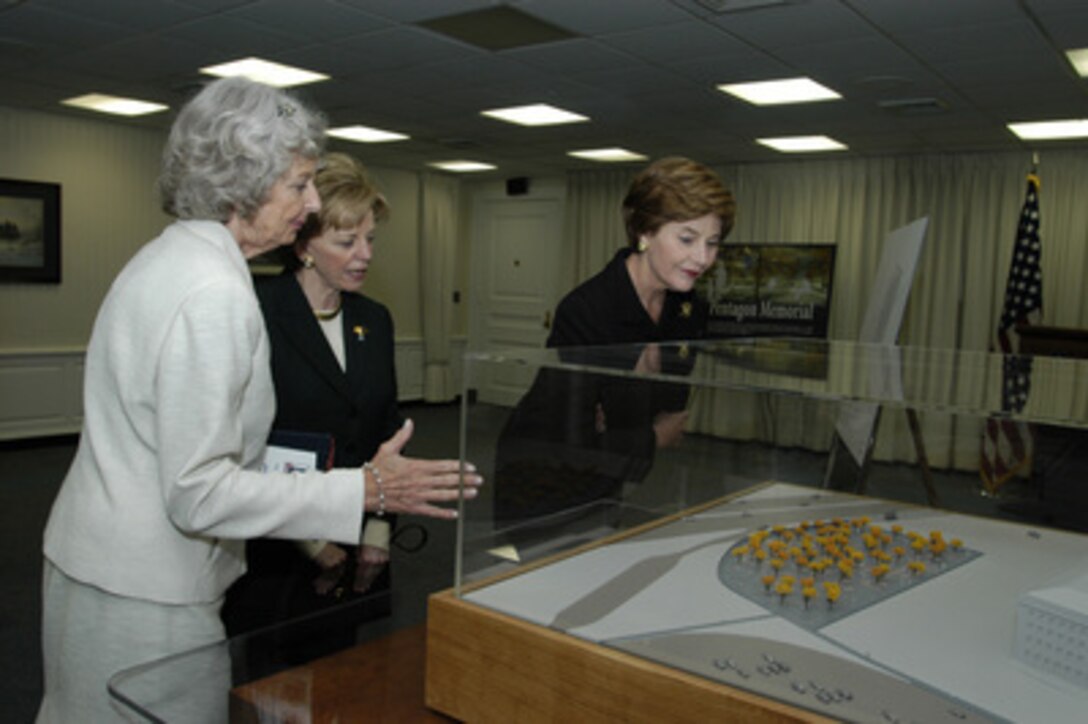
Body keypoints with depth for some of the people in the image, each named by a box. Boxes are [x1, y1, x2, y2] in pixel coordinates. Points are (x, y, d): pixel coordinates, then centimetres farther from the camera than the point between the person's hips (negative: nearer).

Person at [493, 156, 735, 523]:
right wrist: (654, 438, -13)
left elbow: (671, 411, 1)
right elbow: (574, 448, -28)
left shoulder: (690, 310, -5)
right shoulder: (583, 311, -28)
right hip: (539, 491, -6)